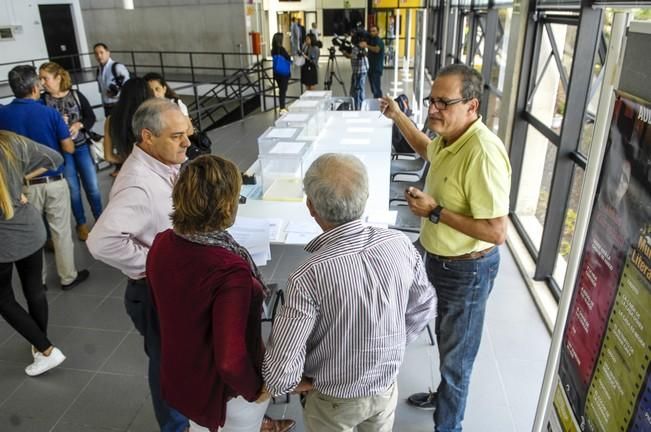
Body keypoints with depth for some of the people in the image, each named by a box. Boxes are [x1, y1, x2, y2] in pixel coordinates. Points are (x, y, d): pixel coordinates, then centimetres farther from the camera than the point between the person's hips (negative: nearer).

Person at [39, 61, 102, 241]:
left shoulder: (76, 95, -3)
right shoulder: (43, 100, -6)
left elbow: (91, 117, 0)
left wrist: (78, 124, -17)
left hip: (82, 147, 1)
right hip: (61, 151, -1)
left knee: (92, 186, 7)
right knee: (73, 189, 9)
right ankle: (81, 224, 25)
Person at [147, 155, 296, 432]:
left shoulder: (161, 245, -13)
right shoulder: (229, 270, -36)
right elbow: (231, 362, -34)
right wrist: (254, 388, -16)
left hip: (179, 375, 6)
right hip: (224, 387, -6)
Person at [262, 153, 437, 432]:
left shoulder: (309, 276, -34)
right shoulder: (400, 244, -20)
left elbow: (280, 370, -29)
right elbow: (424, 307, -2)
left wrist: (303, 384, -8)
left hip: (335, 400, -3)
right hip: (387, 387, 4)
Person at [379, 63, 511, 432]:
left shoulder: (483, 153, -31)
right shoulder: (449, 137, -2)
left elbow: (496, 231, -31)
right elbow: (427, 149, 24)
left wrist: (435, 212, -27)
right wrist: (398, 117, 13)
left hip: (467, 269, -9)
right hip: (441, 260, 9)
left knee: (457, 353, 13)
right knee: (446, 339, 29)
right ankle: (444, 395, 54)